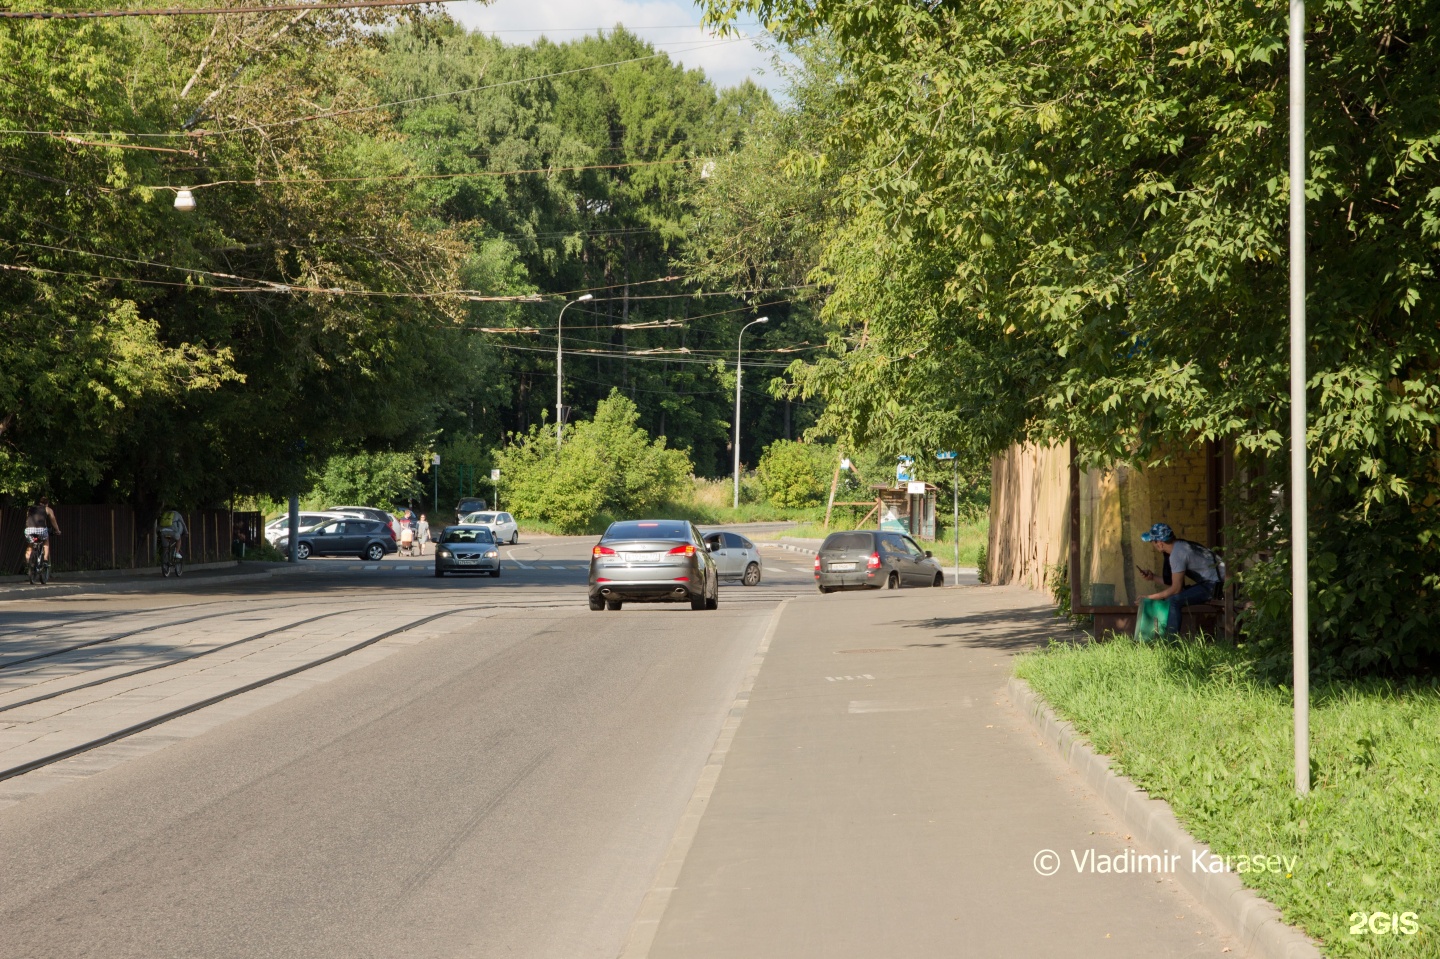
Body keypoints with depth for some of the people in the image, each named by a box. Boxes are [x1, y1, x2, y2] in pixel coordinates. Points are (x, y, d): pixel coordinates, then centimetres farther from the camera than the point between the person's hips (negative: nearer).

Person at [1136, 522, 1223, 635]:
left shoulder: (1177, 554, -20)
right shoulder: (1180, 546, 10)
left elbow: (1176, 588, -19)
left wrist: (1150, 597, -11)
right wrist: (1153, 577, 11)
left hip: (1214, 585, -10)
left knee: (1174, 600, -22)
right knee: (1170, 597, 9)